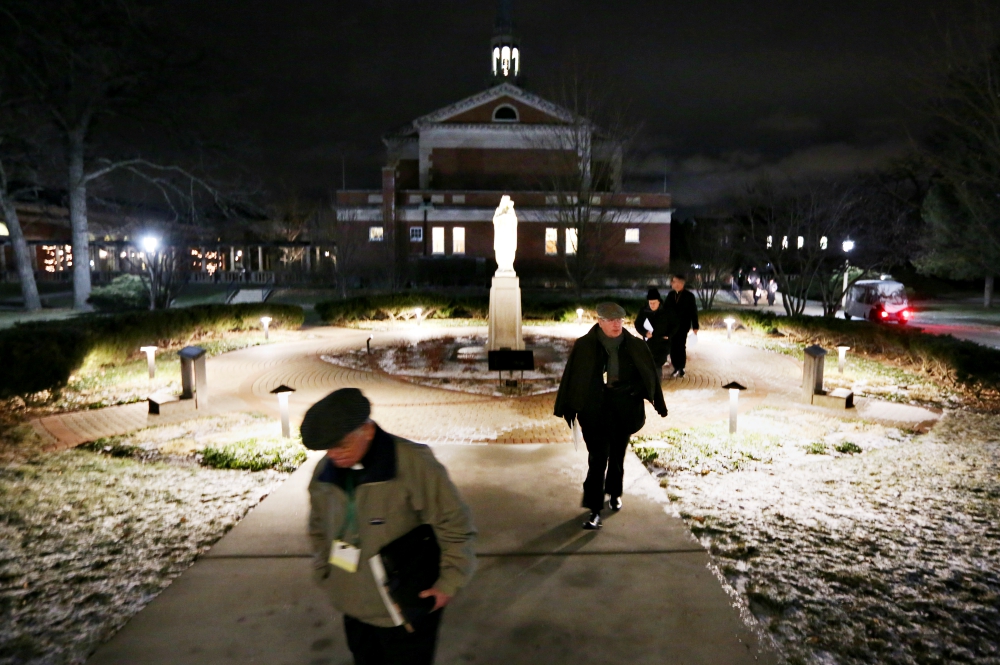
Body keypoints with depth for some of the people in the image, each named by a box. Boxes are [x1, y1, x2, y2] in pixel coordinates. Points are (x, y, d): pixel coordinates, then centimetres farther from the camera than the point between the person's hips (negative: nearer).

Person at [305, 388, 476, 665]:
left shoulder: (414, 463, -23)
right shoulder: (325, 472, -5)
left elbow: (454, 524, -16)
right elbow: (318, 529, 13)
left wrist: (449, 583, -14)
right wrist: (326, 573, 8)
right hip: (354, 608, 6)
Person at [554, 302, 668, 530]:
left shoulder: (635, 346, -1)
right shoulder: (584, 346, -6)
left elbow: (650, 374, 5)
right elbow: (572, 377, -2)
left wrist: (658, 404, 6)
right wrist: (567, 408, -2)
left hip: (625, 408, 3)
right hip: (595, 409, -2)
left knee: (617, 454, 17)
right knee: (598, 457, -8)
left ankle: (615, 494, 40)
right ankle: (594, 510, -4)